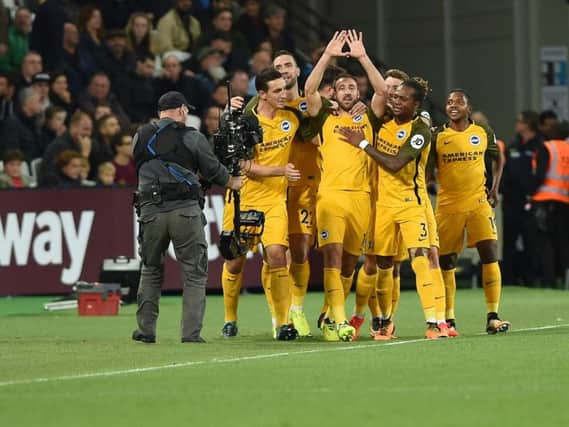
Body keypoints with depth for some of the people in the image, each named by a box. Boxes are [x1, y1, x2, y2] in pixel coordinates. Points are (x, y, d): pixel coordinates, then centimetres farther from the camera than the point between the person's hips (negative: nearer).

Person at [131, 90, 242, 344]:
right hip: (185, 210, -2)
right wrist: (234, 183, 28)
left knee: (151, 270, 19)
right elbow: (214, 171, 7)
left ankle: (146, 329, 15)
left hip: (150, 211, 3)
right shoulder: (193, 138, 1)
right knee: (195, 273, 5)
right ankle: (191, 332, -3)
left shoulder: (140, 138, 8)